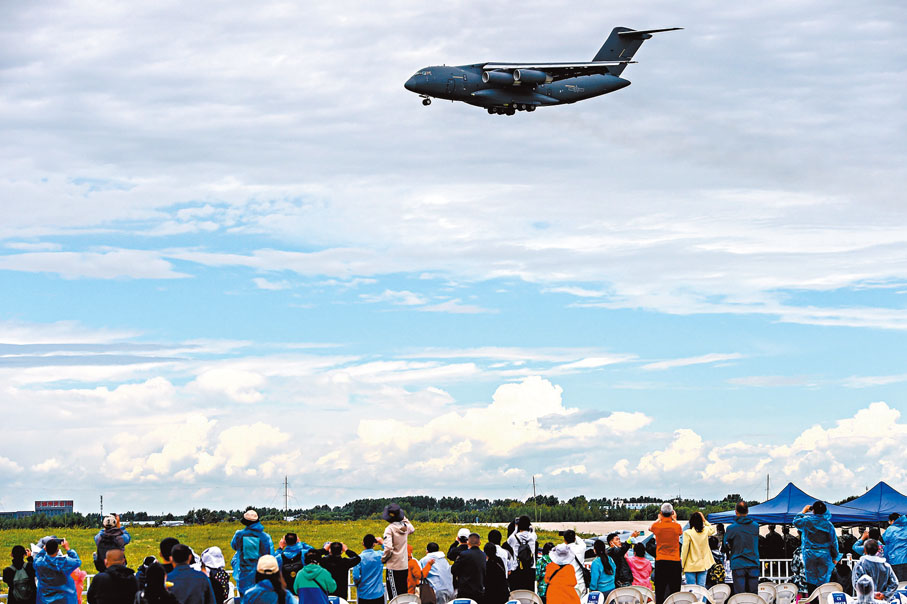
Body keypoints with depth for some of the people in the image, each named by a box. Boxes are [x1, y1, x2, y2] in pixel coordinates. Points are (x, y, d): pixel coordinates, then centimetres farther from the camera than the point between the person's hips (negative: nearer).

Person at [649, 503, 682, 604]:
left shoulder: (657, 526, -4)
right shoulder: (677, 526, -6)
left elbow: (650, 528, 21)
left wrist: (659, 519, 34)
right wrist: (674, 519, 29)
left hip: (660, 561, 1)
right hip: (675, 561, 0)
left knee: (660, 591, 3)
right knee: (675, 591, 1)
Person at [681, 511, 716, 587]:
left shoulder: (687, 533, -12)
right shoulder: (706, 531, 0)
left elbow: (684, 549, -11)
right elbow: (712, 530, 26)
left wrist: (682, 564, -3)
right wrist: (704, 520, 21)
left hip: (691, 566, -4)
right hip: (703, 565, 4)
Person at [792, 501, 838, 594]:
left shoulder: (807, 521, -7)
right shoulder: (829, 524, 0)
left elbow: (796, 521, 11)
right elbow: (834, 542, 3)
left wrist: (804, 511, 22)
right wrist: (834, 557, 11)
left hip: (810, 555, -1)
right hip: (825, 556, 1)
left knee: (811, 580, 4)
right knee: (823, 580, 3)